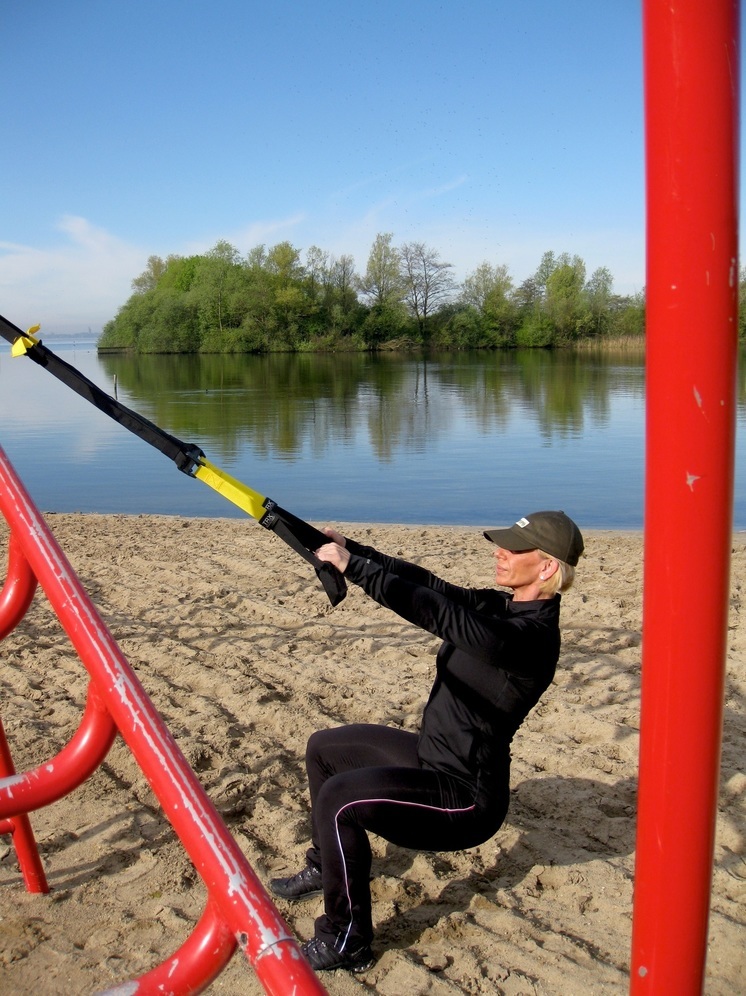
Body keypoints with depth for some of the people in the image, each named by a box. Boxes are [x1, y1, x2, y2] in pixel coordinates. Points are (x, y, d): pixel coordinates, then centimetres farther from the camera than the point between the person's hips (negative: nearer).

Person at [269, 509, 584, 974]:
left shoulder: (529, 637, -26)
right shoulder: (502, 607, 1)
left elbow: (433, 609, -32)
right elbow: (425, 581, -3)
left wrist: (351, 565, -26)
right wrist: (349, 548, -11)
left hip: (464, 796, -10)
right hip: (432, 756, 10)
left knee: (338, 799, -26)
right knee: (324, 748, 20)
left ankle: (346, 942, -5)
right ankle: (325, 867, 39)